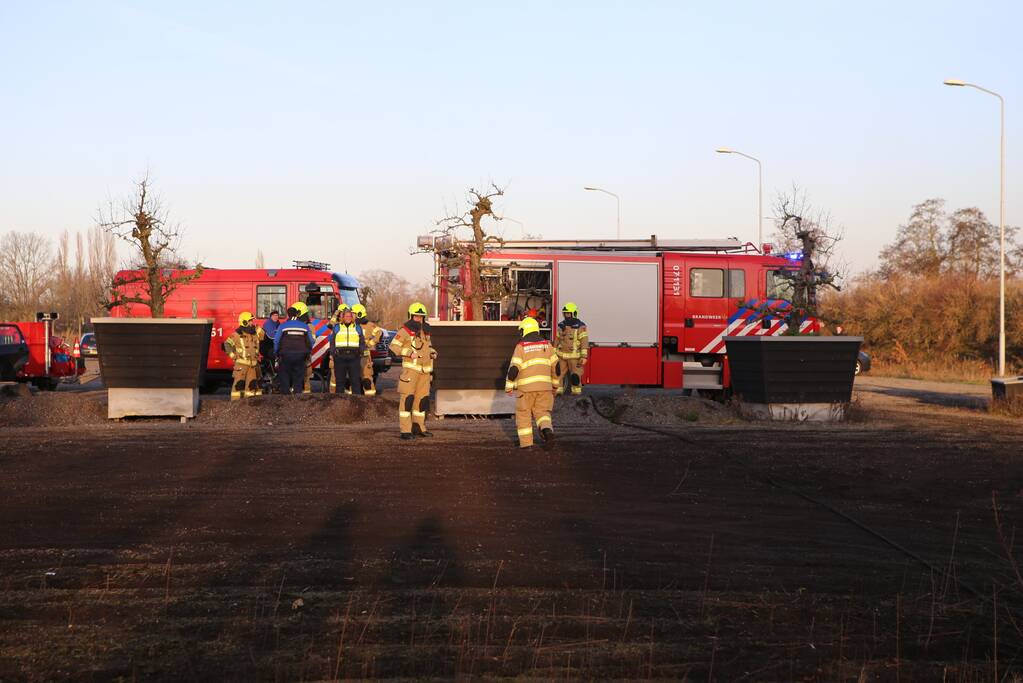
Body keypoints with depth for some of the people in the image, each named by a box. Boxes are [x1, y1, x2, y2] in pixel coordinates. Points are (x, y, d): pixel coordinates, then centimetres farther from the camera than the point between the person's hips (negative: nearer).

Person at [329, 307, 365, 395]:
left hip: (354, 357, 0)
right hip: (340, 357, 0)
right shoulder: (337, 327, 11)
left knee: (355, 379, 0)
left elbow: (362, 342, 15)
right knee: (339, 379, 4)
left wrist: (361, 353, 4)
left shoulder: (357, 327, 13)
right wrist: (332, 354, 3)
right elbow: (332, 342, 11)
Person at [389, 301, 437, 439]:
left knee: (423, 398, 11)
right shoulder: (406, 330, -8)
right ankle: (405, 430, -12)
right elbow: (394, 346, -12)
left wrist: (432, 352, 10)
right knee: (407, 398, -10)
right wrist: (410, 353, -20)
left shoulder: (425, 330, 14)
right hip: (410, 368, -7)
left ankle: (419, 427, 21)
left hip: (424, 370, 7)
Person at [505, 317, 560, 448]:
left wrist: (509, 386, -2)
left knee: (523, 413, 10)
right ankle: (547, 429, -17)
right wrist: (555, 383, 22)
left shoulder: (521, 346, -5)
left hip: (526, 387, -3)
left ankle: (526, 442, 8)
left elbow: (514, 368, -10)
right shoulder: (546, 344, 7)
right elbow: (555, 365, 11)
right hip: (544, 385, 3)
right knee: (542, 411, 12)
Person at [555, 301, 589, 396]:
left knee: (575, 376, -1)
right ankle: (558, 390, 7)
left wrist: (584, 357, -17)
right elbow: (557, 340, 18)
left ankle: (576, 391, 7)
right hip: (561, 355, 5)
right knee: (559, 374, 2)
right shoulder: (561, 325, 11)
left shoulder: (580, 326, -8)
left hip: (574, 356, -5)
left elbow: (584, 342, -12)